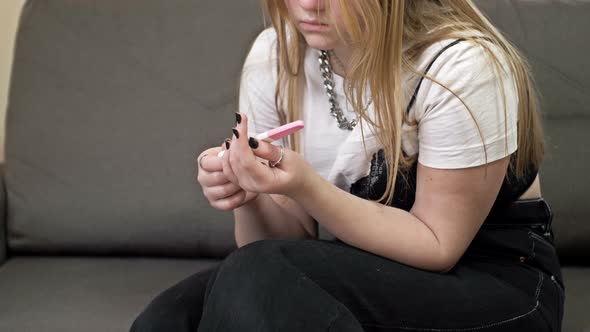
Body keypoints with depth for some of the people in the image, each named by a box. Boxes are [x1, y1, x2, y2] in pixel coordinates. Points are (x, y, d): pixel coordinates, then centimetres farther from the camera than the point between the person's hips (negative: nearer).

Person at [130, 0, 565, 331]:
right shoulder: (273, 56, -5)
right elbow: (283, 241, 0)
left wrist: (306, 189, -29)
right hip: (353, 273, 5)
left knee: (257, 279, -30)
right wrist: (250, 195, -23)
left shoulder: (461, 65, -22)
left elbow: (437, 247, -16)